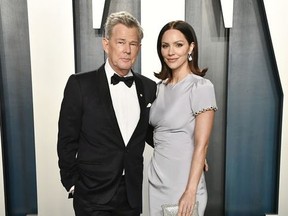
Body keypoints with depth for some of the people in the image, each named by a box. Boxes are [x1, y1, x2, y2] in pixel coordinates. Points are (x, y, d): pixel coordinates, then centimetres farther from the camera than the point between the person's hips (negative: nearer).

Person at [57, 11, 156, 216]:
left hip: (132, 196, 4)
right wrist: (72, 183, -4)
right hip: (93, 197, -3)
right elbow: (67, 140, -4)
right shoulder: (80, 84, -9)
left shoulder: (149, 87, 2)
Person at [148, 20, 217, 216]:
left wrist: (190, 192, -18)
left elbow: (201, 145, -16)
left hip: (183, 182, -6)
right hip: (157, 180, 6)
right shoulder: (161, 86, 6)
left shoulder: (201, 87, -14)